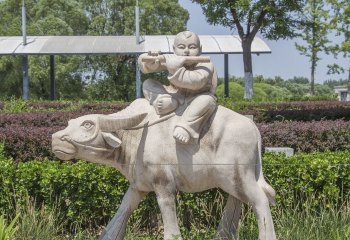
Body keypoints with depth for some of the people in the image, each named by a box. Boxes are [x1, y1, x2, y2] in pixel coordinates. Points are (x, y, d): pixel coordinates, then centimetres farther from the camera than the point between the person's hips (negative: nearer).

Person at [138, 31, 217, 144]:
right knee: (148, 84, -5)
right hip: (175, 97, 4)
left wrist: (176, 70, -42)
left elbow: (196, 82, -37)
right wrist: (150, 63, -30)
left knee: (207, 99, -38)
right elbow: (143, 63, -5)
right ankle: (169, 103, -27)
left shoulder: (206, 65, -17)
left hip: (193, 102, -4)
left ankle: (185, 127, -41)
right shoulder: (171, 59, -4)